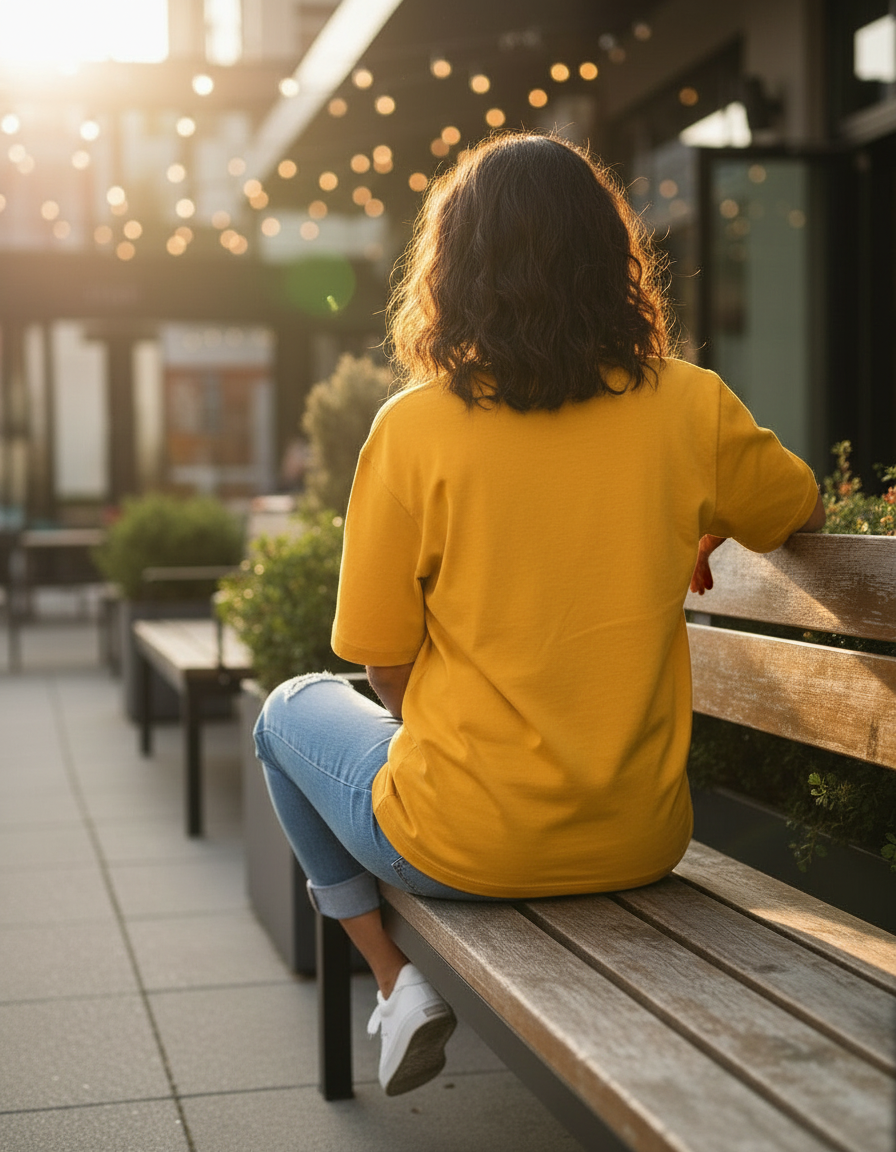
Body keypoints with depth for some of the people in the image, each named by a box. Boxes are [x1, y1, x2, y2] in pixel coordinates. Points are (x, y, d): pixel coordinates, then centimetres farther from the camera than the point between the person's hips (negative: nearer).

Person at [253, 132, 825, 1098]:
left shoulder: (416, 427, -14)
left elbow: (387, 665, -7)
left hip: (465, 849, -3)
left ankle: (397, 980, 17)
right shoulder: (689, 409, -7)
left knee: (293, 711, 26)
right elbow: (804, 512, 13)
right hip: (640, 844, 4)